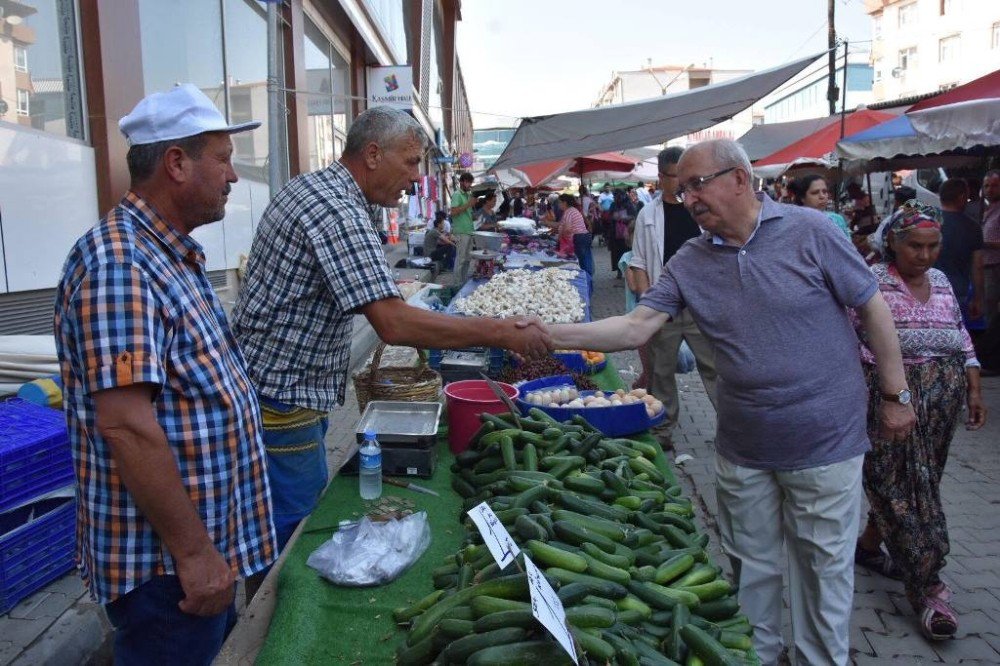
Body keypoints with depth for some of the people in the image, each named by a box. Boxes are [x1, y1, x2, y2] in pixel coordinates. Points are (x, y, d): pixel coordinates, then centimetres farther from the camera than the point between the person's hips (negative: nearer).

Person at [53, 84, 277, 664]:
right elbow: (125, 425, -27)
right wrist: (193, 551, -22)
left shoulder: (175, 256, 9)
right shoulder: (118, 263, -22)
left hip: (210, 540, 9)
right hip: (165, 564, -9)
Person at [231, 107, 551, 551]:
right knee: (298, 530, 2)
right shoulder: (338, 212, -25)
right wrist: (502, 333, -28)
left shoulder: (309, 185, 8)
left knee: (311, 504, 21)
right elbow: (393, 323, -33)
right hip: (281, 400, -11)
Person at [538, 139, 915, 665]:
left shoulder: (810, 232, -11)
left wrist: (895, 396, -2)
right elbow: (636, 327, -9)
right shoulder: (690, 262, -2)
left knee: (824, 568, 13)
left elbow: (873, 309, -5)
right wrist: (550, 335, -20)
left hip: (824, 444, -3)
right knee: (749, 567, 18)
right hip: (743, 448, 3)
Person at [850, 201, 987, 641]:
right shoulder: (871, 282, -7)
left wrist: (974, 390, 12)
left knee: (919, 479, 13)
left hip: (942, 398, 7)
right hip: (889, 397, -6)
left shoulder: (941, 282, 12)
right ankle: (928, 587, 2)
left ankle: (870, 544, 32)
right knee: (900, 482, -4)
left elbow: (962, 341, 18)